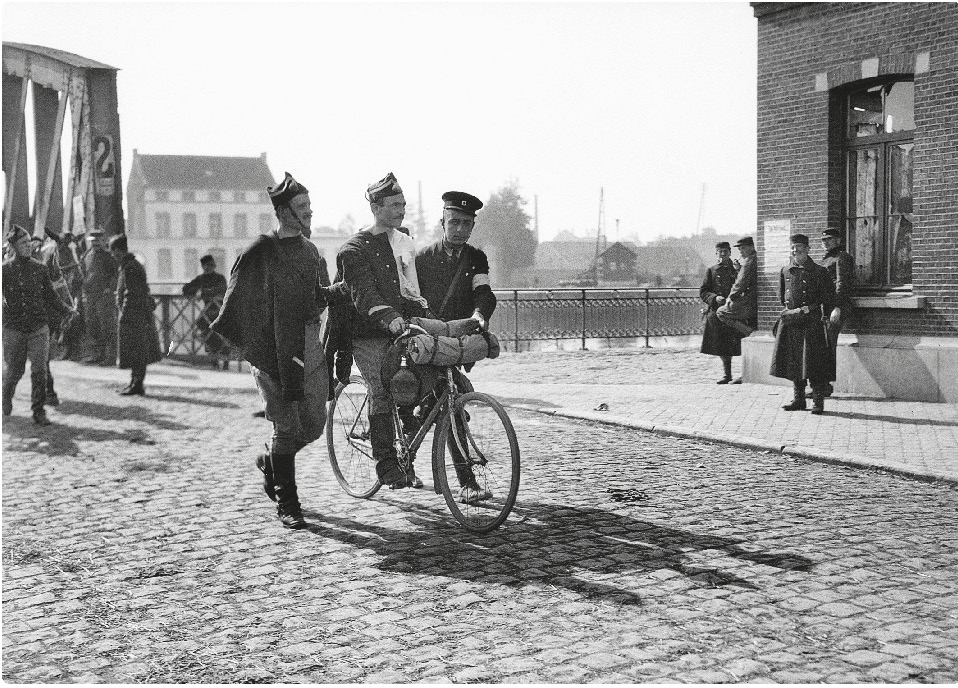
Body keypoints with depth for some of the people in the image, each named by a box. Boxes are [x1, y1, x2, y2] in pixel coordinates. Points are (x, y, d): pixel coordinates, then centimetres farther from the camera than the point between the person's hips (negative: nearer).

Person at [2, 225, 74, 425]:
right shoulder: (5, 270, -3)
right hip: (13, 330, -1)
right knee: (13, 371, 9)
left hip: (39, 328, 1)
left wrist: (66, 310, 1)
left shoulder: (39, 268, 5)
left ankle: (38, 412, 3)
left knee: (39, 371, -6)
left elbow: (50, 295, 12)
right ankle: (6, 397, 40)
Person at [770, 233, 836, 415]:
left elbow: (828, 296, -3)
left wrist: (808, 308, -10)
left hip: (811, 322, -5)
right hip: (790, 322, 5)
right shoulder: (785, 271, 10)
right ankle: (799, 399, 18)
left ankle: (818, 402, 1)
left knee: (814, 364, -6)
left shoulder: (819, 272, -3)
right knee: (794, 362, 8)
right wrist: (787, 309, 6)